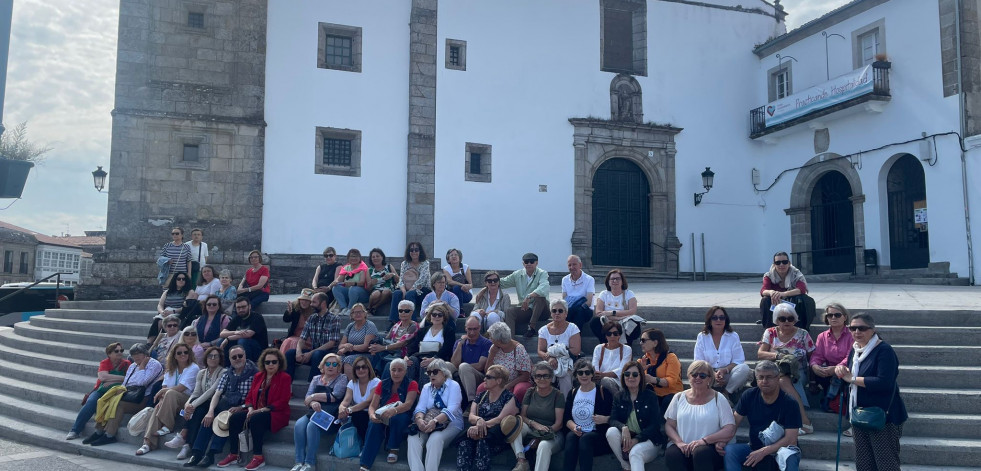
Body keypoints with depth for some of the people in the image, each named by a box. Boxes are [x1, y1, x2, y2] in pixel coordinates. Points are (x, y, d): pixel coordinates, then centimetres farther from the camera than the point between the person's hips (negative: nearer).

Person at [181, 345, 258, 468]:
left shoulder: (254, 373, -5)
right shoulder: (227, 373, 12)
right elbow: (217, 393, 3)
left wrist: (240, 408, -21)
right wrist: (211, 411, -14)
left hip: (242, 410, -5)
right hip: (225, 406, 5)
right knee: (208, 418, -21)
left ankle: (210, 455, -30)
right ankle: (196, 454, -20)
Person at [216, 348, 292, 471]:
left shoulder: (285, 378, -3)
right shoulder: (258, 376, 16)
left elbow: (282, 402, -11)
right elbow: (250, 397, 15)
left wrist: (260, 410, -18)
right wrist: (250, 409, -8)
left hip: (276, 413, -6)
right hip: (255, 411, 6)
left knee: (255, 419, -34)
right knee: (234, 418, -17)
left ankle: (258, 457, -26)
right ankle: (233, 454, -10)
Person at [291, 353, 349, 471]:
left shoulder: (342, 379, 5)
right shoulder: (316, 379, 18)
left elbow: (335, 396, -11)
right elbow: (307, 398, 6)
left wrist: (314, 397, -7)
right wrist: (313, 403, -18)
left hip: (331, 414, -5)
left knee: (312, 426, -31)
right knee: (299, 424, -25)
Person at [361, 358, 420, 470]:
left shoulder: (412, 384, -4)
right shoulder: (382, 384, 6)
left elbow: (408, 404, -21)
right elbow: (372, 405, -1)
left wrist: (394, 411, -43)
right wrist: (372, 415, -27)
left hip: (403, 418, -3)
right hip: (382, 418, 3)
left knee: (398, 417, -37)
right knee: (374, 424, -32)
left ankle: (393, 450, -13)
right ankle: (364, 466, -36)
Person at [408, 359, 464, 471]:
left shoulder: (453, 386, -3)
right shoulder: (426, 387, 13)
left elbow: (451, 409, -18)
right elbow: (420, 407, -1)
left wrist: (435, 421, -35)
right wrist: (419, 419, -27)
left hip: (450, 423, -4)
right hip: (428, 424, 5)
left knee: (435, 439, -36)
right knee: (413, 437, -26)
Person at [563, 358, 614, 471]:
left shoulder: (603, 391, 2)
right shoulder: (572, 393, 16)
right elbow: (566, 418, 10)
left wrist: (605, 419, -20)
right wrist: (574, 427, -10)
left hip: (599, 435, -3)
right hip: (576, 433, 3)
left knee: (585, 438, -35)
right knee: (571, 436, -31)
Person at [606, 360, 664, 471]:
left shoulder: (650, 396, -2)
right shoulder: (619, 397, 8)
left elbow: (655, 425, -8)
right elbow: (612, 420, -4)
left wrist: (636, 439, -21)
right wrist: (623, 428, -28)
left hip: (647, 440, -4)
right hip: (626, 440, 4)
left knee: (635, 452, -36)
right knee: (611, 431, -27)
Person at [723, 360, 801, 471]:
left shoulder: (789, 403, -12)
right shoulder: (749, 396, 0)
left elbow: (791, 439, -18)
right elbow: (734, 421, 2)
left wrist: (764, 452, -27)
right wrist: (721, 440, -17)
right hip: (754, 447, 4)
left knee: (790, 458, -39)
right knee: (728, 450, -24)